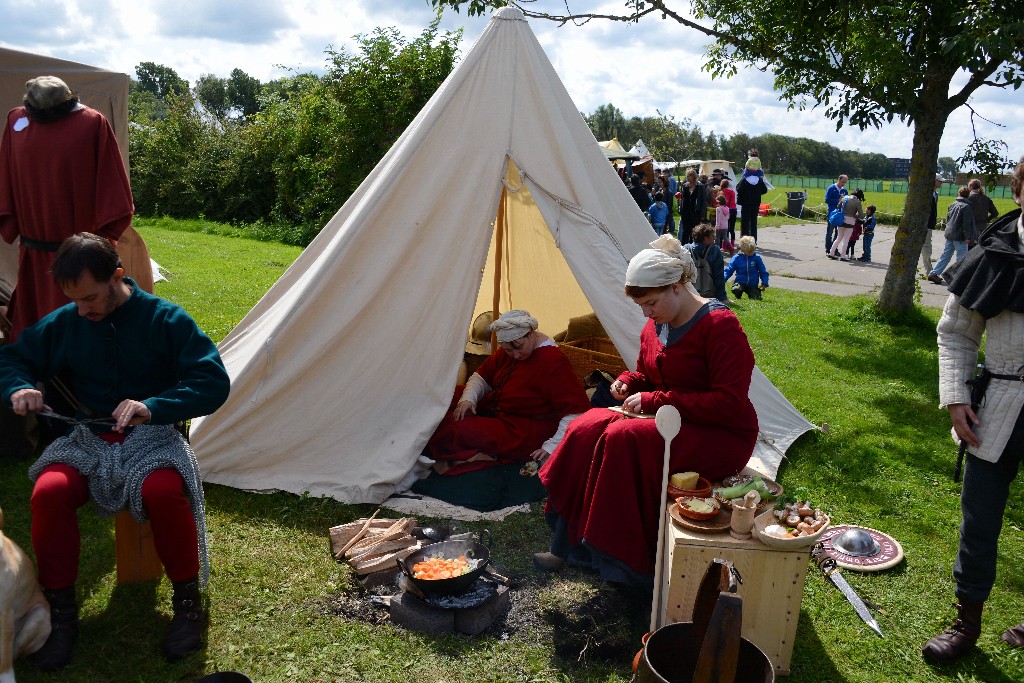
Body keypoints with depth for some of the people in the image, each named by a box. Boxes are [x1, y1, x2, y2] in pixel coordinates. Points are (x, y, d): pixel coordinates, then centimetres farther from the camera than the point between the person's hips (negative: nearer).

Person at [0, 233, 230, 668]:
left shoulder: (165, 319, -9)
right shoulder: (63, 323, 3)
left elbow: (214, 382, -15)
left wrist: (153, 407, -29)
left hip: (151, 437, -3)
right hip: (89, 439, 4)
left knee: (165, 492, -35)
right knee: (49, 491, -28)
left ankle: (187, 601, -9)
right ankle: (61, 612, -6)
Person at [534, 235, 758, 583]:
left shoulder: (720, 326, -18)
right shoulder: (655, 326, 6)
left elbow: (730, 404, -24)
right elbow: (647, 374, 23)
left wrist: (657, 401, -23)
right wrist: (628, 382, -2)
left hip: (721, 437, -8)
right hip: (668, 422, 8)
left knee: (624, 439, -30)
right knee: (587, 429, -15)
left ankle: (626, 562, -15)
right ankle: (567, 545, -10)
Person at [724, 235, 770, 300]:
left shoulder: (757, 258, -1)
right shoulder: (737, 258, -4)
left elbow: (763, 272, 5)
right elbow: (729, 270, -2)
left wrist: (764, 283, -7)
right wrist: (723, 278, -20)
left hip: (753, 285, 1)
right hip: (740, 282, -1)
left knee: (757, 298, -17)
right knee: (736, 290, -34)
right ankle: (738, 296, 5)